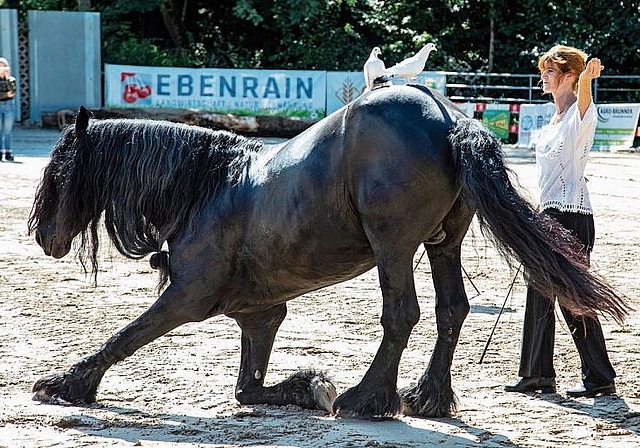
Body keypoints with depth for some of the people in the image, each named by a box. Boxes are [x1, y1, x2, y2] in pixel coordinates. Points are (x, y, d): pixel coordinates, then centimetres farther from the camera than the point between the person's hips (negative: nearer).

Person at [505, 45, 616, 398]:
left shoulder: (581, 114, -10)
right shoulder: (554, 120, 16)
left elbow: (583, 100, -35)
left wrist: (588, 77, -57)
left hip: (572, 216, -9)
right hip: (548, 214, 9)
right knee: (539, 296, 12)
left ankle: (601, 378, 2)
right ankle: (537, 374, 20)